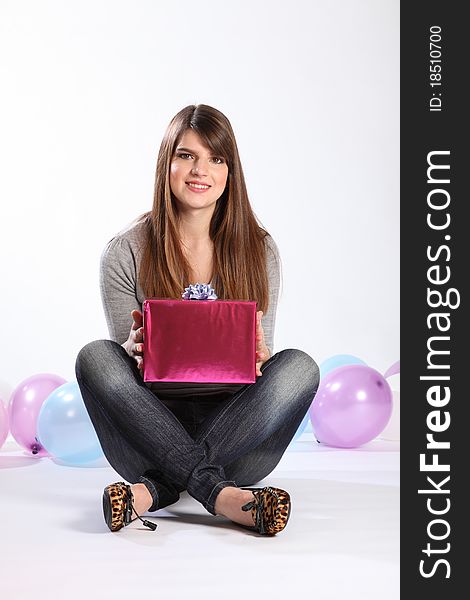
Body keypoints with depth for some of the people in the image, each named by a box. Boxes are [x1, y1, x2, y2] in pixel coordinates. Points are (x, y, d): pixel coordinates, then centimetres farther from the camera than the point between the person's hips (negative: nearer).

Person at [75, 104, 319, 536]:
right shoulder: (126, 252, -1)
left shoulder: (259, 251, 3)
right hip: (152, 426, -1)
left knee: (300, 366, -26)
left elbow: (260, 363, 4)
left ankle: (156, 490, -30)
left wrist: (259, 356, -21)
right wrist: (136, 348, -23)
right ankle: (218, 493, -34)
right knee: (95, 357, -26)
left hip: (234, 426, 1)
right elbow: (123, 356, 1)